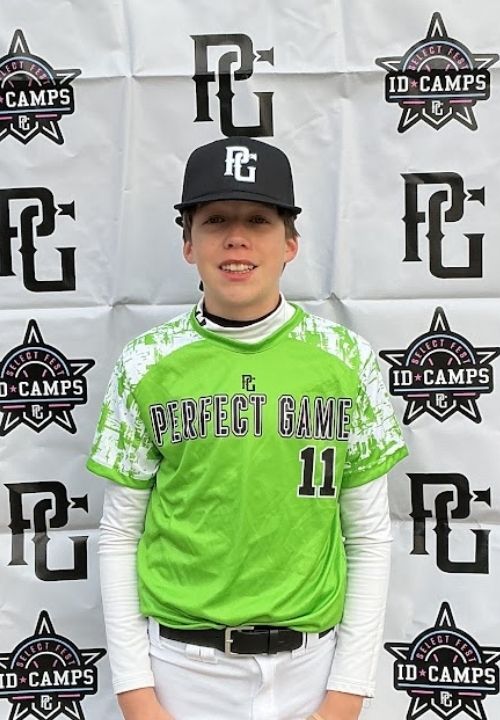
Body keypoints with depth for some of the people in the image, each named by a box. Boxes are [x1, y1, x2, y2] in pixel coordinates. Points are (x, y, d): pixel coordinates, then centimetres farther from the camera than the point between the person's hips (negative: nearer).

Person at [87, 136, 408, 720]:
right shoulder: (147, 364, -5)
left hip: (308, 663, 1)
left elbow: (369, 537, 0)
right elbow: (119, 535, 0)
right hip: (181, 664, 0)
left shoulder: (347, 361, -4)